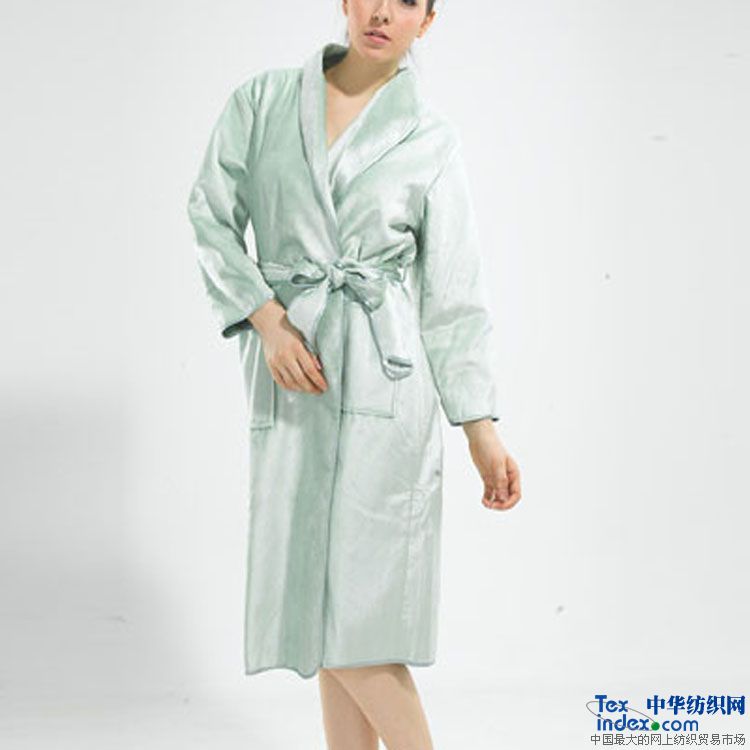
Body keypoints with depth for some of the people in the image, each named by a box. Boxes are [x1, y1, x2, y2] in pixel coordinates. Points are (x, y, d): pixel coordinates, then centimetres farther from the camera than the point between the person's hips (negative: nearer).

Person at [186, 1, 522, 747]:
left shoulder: (430, 139, 4)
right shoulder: (261, 102, 8)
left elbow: (452, 295, 3)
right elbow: (212, 218, 7)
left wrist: (482, 428, -3)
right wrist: (267, 318, -8)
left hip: (382, 377, -2)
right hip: (290, 383, 3)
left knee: (355, 601, -9)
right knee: (321, 607, 5)